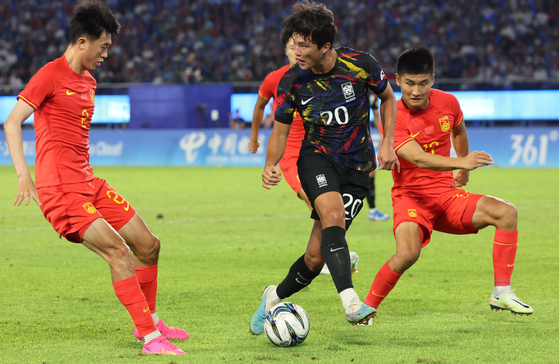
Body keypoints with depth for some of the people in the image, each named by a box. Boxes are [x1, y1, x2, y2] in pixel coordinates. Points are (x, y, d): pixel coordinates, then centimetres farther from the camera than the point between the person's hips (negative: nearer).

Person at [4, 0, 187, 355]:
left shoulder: (88, 82, 17)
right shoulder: (51, 75, -9)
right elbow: (12, 122, -12)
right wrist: (23, 174, -21)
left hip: (89, 183, 9)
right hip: (60, 189, -9)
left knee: (148, 245, 10)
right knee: (118, 251, -20)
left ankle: (149, 321, 27)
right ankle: (151, 338, -19)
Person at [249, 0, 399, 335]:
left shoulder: (360, 65, -13)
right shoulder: (292, 81, -10)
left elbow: (388, 97, 7)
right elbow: (280, 131, 0)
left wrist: (388, 144, -2)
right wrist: (271, 165, -19)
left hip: (357, 167, 0)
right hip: (317, 158, 0)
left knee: (317, 255, -5)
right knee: (333, 214, -34)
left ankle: (275, 296, 23)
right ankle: (351, 302, -42)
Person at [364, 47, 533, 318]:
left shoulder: (448, 103, -2)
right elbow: (418, 158, -32)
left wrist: (464, 171, 33)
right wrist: (461, 162, -46)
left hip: (447, 194, 5)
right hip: (411, 196, -5)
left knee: (506, 212, -15)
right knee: (407, 253, -32)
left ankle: (501, 293, -8)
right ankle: (367, 307, -9)